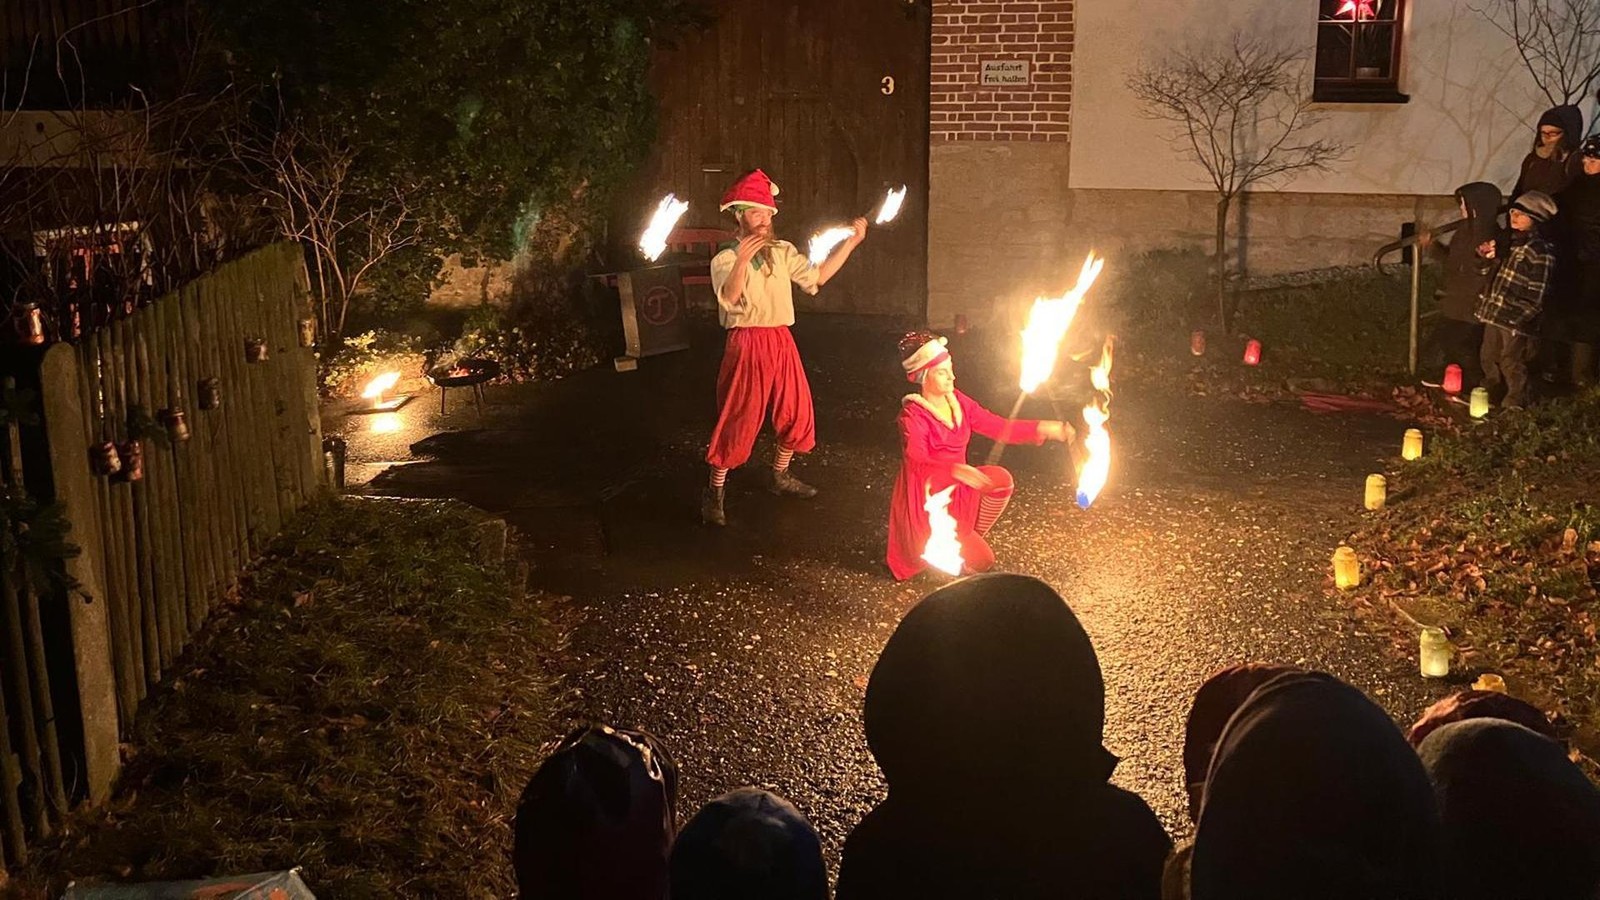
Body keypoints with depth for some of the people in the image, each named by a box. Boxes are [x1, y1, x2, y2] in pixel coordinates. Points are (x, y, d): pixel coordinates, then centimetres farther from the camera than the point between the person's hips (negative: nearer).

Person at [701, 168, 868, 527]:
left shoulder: (783, 252, 10)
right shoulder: (725, 260, -8)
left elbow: (817, 276, 10)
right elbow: (728, 299, -26)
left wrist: (850, 243, 4)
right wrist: (741, 263, -45)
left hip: (781, 341, 6)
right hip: (746, 343, -6)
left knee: (796, 411, 12)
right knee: (738, 421, -5)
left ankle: (781, 477, 33)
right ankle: (714, 493, 6)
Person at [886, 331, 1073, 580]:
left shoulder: (957, 401, 0)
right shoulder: (913, 414, -22)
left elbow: (998, 427, -1)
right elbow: (917, 463, -35)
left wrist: (1042, 428, -12)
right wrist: (954, 469, -53)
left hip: (956, 491, 7)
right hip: (927, 502, -7)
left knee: (1000, 479, -17)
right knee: (981, 562, -14)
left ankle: (969, 540, 4)